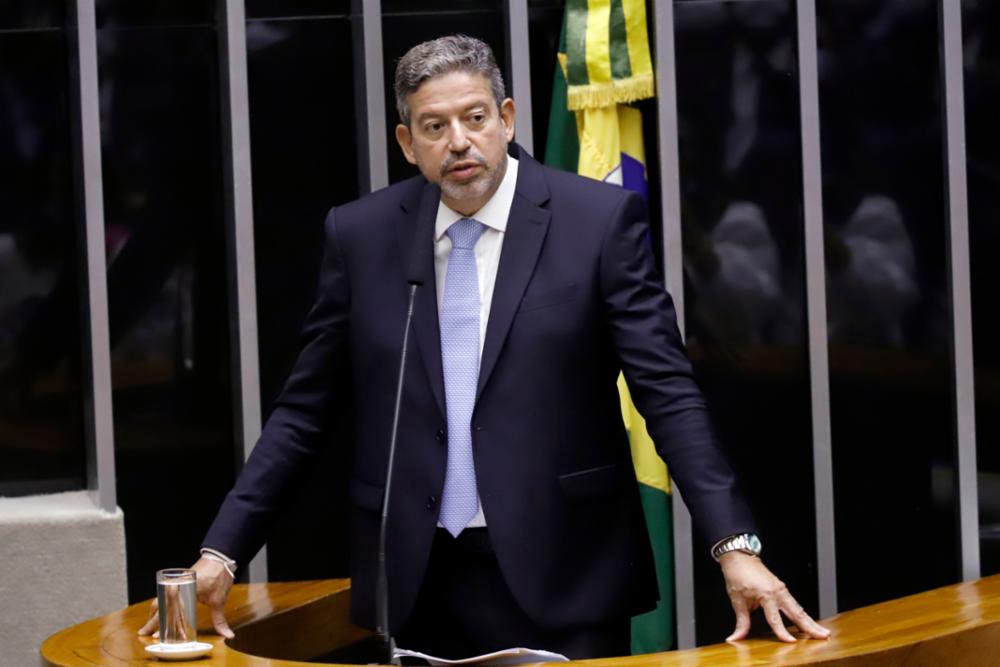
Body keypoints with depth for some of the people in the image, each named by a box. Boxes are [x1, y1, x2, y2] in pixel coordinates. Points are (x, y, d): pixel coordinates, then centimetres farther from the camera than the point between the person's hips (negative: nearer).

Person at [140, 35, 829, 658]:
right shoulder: (362, 234, 5)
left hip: (560, 573, -2)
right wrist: (221, 551, 1)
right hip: (416, 582, 2)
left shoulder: (600, 219, -2)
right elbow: (305, 411, 9)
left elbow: (668, 391, -6)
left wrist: (735, 546, -16)